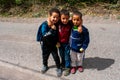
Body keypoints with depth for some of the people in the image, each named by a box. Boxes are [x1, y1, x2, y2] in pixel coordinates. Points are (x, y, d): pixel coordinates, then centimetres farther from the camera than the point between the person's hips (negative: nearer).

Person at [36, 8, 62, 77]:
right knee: (45, 56, 20)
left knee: (56, 56, 8)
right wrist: (52, 29, -39)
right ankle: (45, 66, 46)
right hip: (45, 45, -1)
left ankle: (59, 68, 28)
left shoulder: (56, 24, -15)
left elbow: (57, 34, -2)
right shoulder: (44, 25, -26)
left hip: (53, 45, 1)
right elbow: (44, 34, -36)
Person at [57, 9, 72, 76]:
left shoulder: (70, 24, -21)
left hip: (67, 43, -3)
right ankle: (63, 64, 47)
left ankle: (67, 68, 26)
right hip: (60, 43, 3)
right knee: (62, 55, 22)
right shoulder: (58, 24, -15)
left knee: (67, 55, 9)